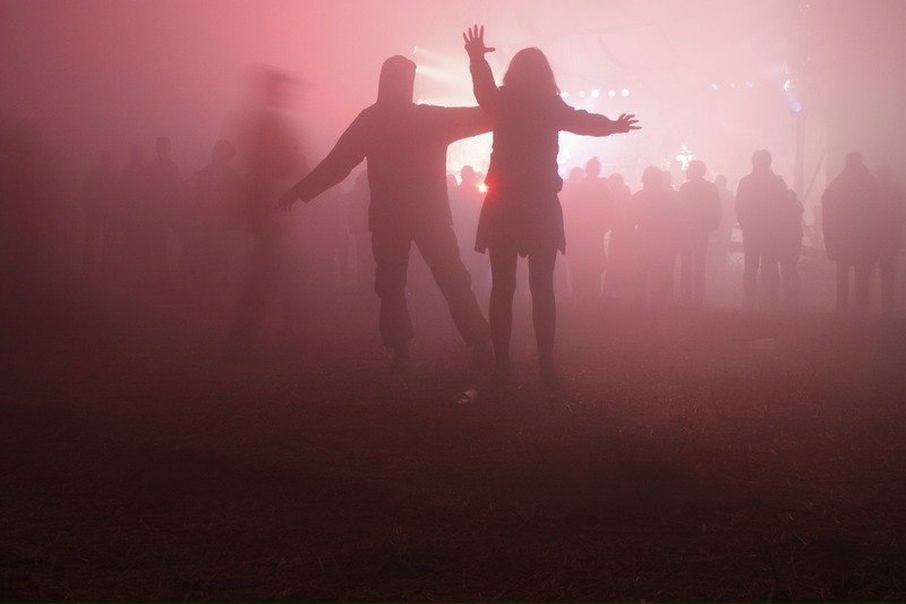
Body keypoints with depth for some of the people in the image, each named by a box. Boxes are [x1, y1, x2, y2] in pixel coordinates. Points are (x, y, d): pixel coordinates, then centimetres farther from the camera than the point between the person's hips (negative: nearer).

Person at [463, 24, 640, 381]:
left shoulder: (502, 104, -3)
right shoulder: (551, 108, 0)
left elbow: (483, 86, 7)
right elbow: (586, 121, 7)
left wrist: (477, 57, 19)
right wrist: (615, 126, 24)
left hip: (503, 204, 1)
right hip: (540, 206, -1)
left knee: (502, 286, 5)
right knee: (542, 287, 4)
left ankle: (501, 362, 2)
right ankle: (545, 364, 0)